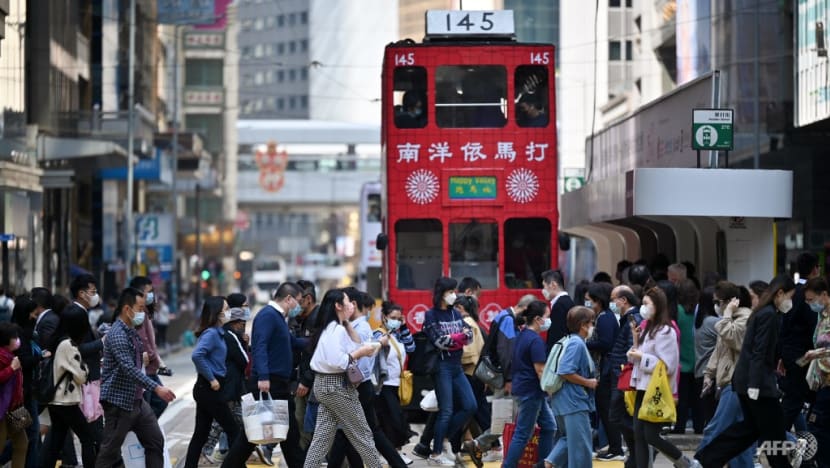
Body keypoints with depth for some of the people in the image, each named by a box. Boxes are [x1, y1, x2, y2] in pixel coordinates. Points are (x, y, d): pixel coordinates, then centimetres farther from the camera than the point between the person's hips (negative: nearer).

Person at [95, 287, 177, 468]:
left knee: (155, 442, 8)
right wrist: (156, 388, -35)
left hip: (137, 401, 9)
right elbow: (129, 369, -30)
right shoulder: (117, 334, -19)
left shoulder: (132, 332, 12)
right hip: (119, 402, -9)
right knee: (110, 452, -2)